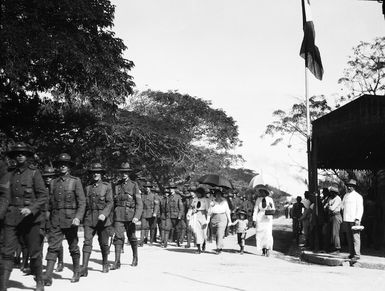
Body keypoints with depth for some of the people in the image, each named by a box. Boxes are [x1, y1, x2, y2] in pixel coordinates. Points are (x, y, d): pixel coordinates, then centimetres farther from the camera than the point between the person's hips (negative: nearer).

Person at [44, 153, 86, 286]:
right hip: (55, 219, 3)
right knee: (53, 247, -7)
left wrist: (78, 217, -16)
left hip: (70, 219, -2)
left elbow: (82, 202, -4)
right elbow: (50, 202, 16)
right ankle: (48, 276, -10)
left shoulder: (75, 181, 0)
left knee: (73, 247, 9)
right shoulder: (54, 182, 11)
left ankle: (76, 273, 24)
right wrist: (49, 216, 10)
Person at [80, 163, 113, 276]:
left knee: (103, 243, 8)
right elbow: (84, 203, 18)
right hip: (89, 219, 2)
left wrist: (104, 214, -21)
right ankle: (84, 267, -13)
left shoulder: (107, 186, 2)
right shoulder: (88, 188, 12)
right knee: (87, 242, -9)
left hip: (102, 219, -2)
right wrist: (82, 217, 16)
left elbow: (110, 203, -6)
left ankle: (105, 264, 27)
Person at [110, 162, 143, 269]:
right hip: (118, 215, 2)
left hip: (130, 215, -2)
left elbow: (139, 203, -7)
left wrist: (137, 216, -18)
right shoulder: (116, 186, 9)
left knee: (132, 237, 10)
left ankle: (135, 258, 29)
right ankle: (117, 261, -9)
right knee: (118, 237, -9)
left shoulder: (134, 185, 0)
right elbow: (113, 201, 15)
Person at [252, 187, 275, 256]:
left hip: (268, 218, -1)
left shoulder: (270, 199, 0)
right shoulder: (258, 200, 2)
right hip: (260, 218, 1)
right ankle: (263, 250, 6)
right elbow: (255, 210, 2)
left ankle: (268, 249, -1)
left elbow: (273, 209, 6)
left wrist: (271, 206, -17)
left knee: (268, 234, -11)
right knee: (260, 234, -2)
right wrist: (254, 220, -4)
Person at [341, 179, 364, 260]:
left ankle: (357, 254, -8)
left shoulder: (358, 196, 1)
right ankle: (351, 253, 10)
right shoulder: (345, 196, 18)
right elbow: (342, 206, 22)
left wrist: (357, 219, -14)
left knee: (355, 237, -8)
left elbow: (360, 209, -4)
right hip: (346, 220, 6)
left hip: (354, 220, -5)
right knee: (349, 237, 5)